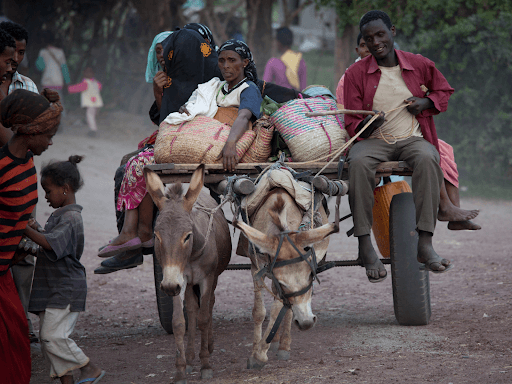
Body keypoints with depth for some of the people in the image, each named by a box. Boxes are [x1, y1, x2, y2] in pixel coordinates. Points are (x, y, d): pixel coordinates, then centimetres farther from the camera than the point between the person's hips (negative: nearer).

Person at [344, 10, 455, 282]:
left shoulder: (419, 65, 7)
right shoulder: (356, 73, 4)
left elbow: (444, 91, 23)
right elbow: (352, 124, 3)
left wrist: (425, 102, 1)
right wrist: (368, 124, -21)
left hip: (413, 138, 0)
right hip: (373, 140, 0)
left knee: (427, 159, -37)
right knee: (358, 162, -37)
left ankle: (424, 243, -39)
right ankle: (365, 245, -35)